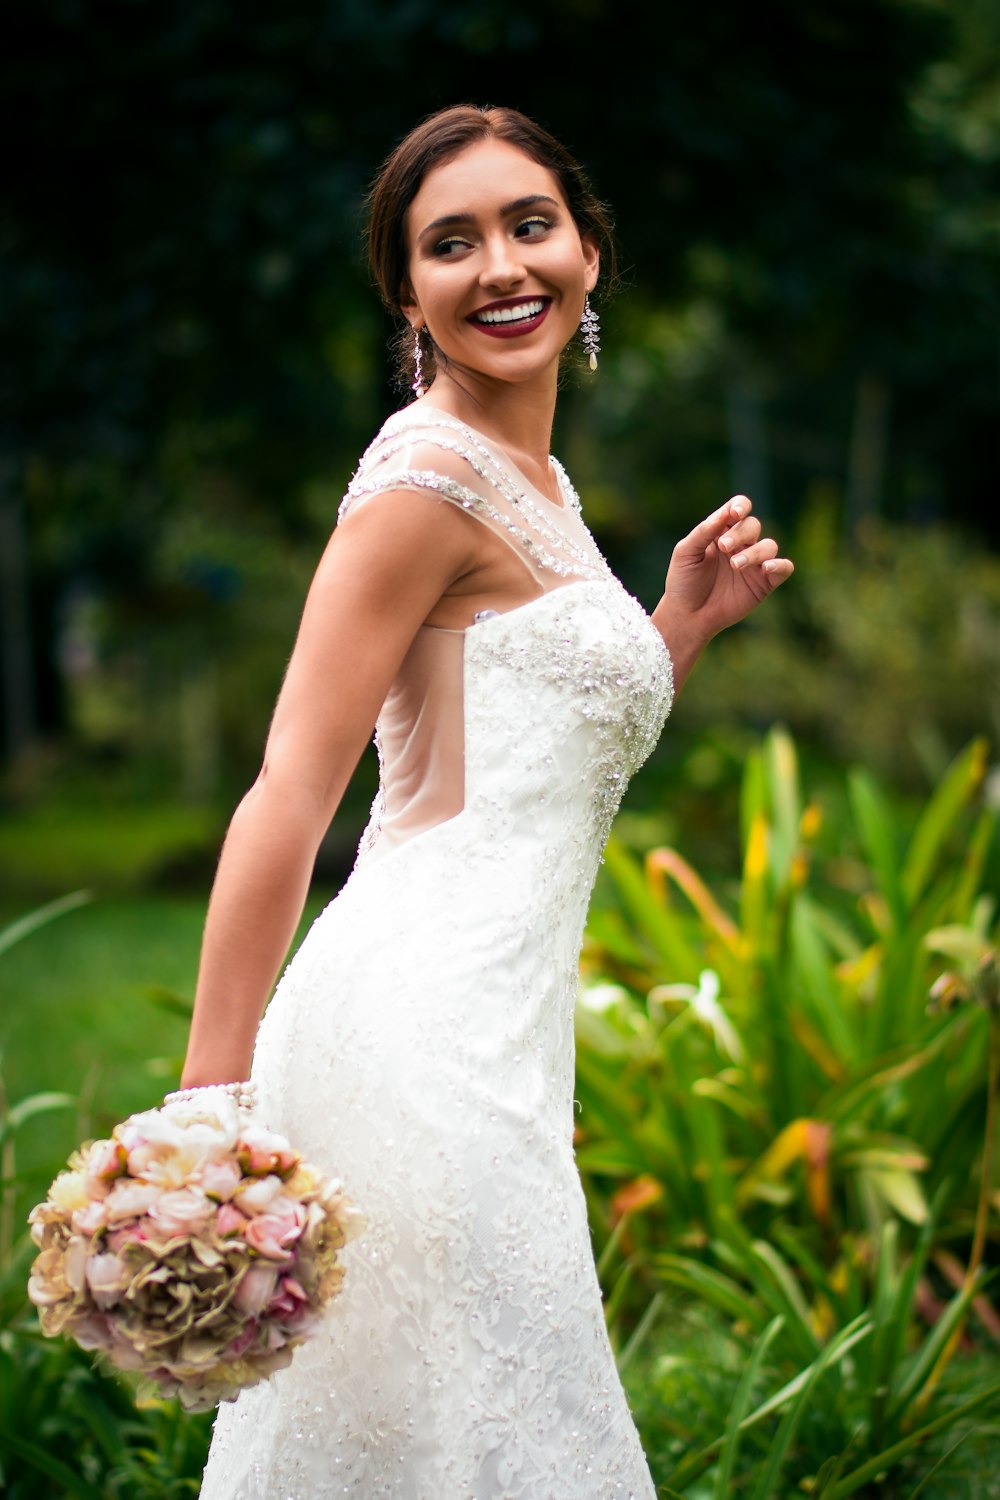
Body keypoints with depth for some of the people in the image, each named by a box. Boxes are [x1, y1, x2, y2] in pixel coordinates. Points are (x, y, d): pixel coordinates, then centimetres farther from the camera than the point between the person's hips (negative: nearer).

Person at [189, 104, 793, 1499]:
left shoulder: (533, 480, 17)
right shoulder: (430, 474, -10)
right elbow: (286, 804, -16)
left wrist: (684, 624, 14)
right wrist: (209, 1121, -20)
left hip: (491, 1031, 9)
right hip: (426, 1030, -9)